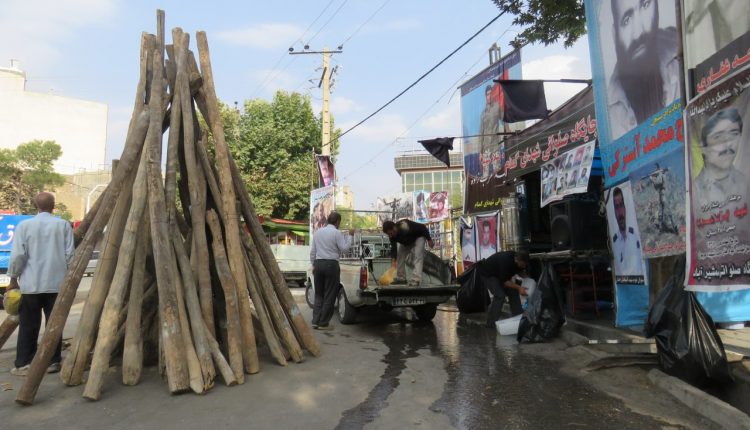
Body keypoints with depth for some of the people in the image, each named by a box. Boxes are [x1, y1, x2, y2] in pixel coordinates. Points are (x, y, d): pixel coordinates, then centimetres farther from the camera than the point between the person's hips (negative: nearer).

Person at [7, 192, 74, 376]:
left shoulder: (24, 225, -2)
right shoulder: (63, 225, -1)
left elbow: (18, 255, -5)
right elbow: (70, 254, -2)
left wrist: (13, 278, 7)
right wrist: (67, 275, 11)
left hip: (31, 283, 0)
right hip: (57, 283, 1)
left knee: (28, 326, 8)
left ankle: (23, 364, 12)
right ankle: (53, 362, 12)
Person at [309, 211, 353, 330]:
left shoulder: (318, 232, 12)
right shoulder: (337, 233, -7)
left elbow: (312, 251, 14)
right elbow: (344, 249, -7)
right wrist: (350, 236, 3)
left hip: (318, 263, 6)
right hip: (331, 264, -6)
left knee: (318, 294, 13)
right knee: (329, 295, 2)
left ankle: (316, 321, 11)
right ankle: (323, 323, 4)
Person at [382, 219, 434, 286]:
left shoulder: (405, 227, -42)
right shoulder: (392, 235, -23)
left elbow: (423, 227, -31)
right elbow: (393, 248, -21)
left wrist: (429, 240, -21)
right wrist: (393, 261, -35)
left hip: (418, 237, -7)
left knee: (418, 256, -22)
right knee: (399, 255, 0)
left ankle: (415, 280, -27)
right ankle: (401, 278, 7)